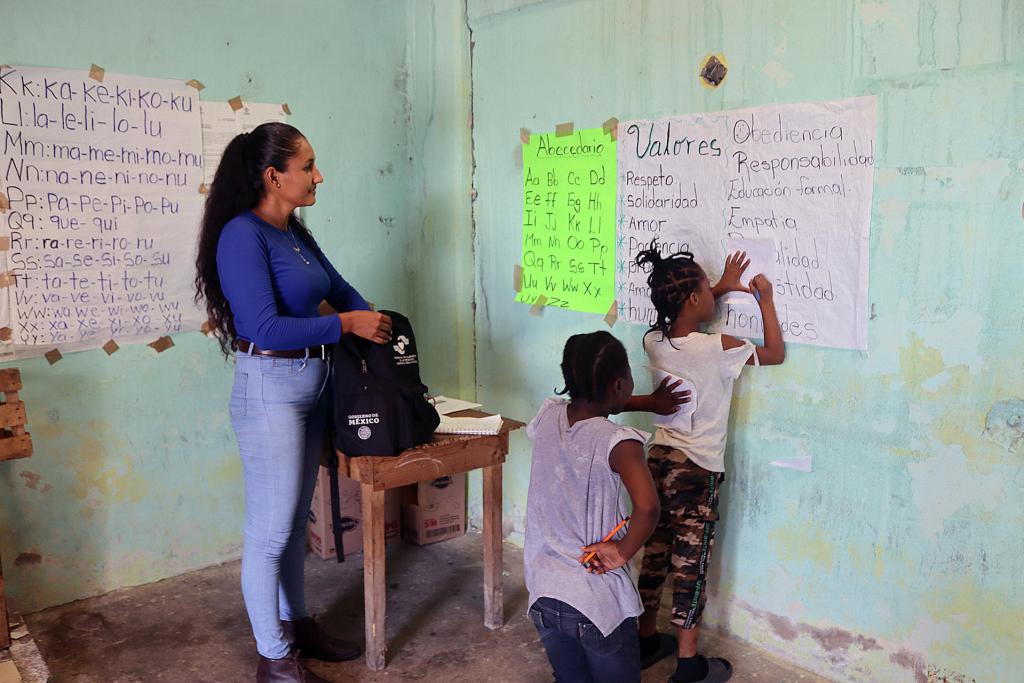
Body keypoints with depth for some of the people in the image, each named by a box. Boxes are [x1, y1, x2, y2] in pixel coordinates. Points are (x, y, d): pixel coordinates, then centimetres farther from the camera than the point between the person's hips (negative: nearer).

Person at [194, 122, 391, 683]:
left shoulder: (294, 233, 10)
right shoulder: (242, 235, -16)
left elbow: (337, 286, 20)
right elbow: (264, 328, -23)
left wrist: (377, 326, 6)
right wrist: (346, 324, -16)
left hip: (311, 387, 9)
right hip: (269, 389, -9)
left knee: (295, 519, 19)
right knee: (270, 529, 3)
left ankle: (295, 624, 35)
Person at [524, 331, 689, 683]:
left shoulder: (548, 415, -4)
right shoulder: (616, 441, -21)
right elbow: (647, 507, -36)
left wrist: (647, 402, 24)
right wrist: (623, 551, -19)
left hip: (543, 592, 5)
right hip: (598, 602, -5)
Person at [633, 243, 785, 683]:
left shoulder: (654, 341, -1)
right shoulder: (717, 348, -18)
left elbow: (679, 315, 23)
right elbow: (776, 354, -2)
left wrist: (723, 287, 23)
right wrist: (765, 299, 7)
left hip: (658, 459, 6)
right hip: (697, 469, -6)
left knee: (655, 553, 17)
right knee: (690, 564, 4)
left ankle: (646, 639, 32)